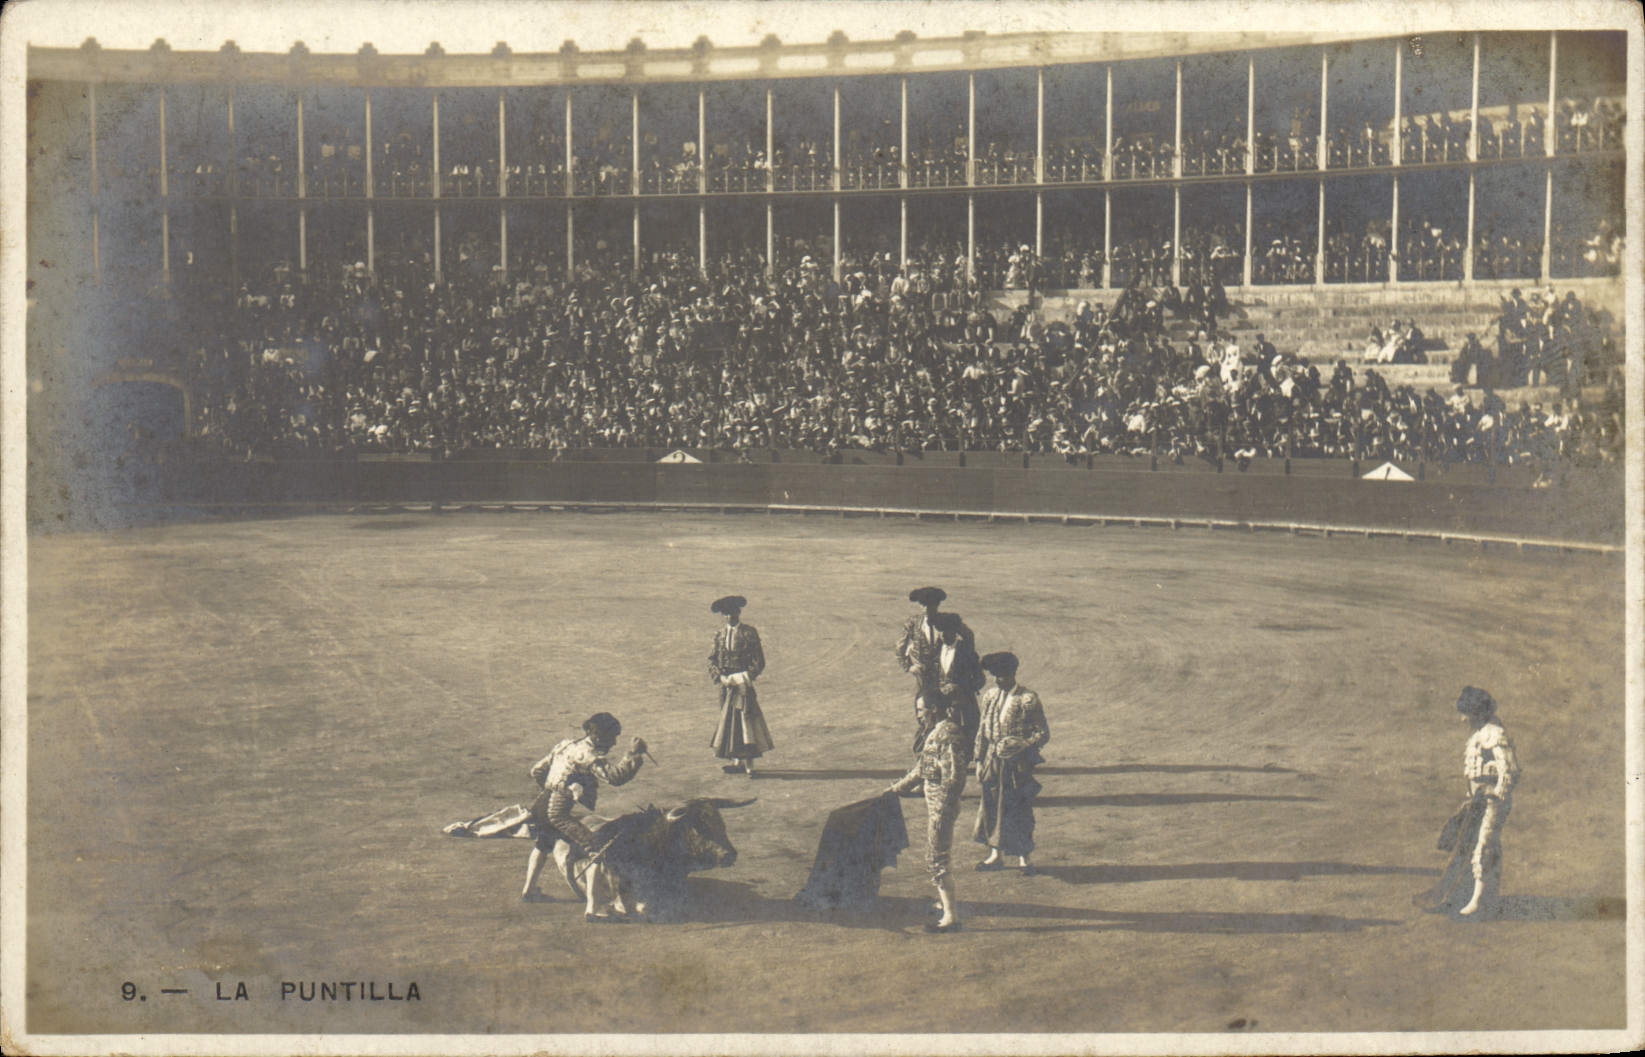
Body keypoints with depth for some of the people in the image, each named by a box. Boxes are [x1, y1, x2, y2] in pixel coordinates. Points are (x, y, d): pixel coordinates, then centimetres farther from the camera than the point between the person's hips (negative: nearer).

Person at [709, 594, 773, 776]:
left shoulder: (749, 633, -3)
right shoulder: (719, 635, 10)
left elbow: (759, 660, -4)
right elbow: (712, 660, 8)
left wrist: (746, 677, -15)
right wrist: (721, 677, -9)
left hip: (743, 684, -5)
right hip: (726, 684, 5)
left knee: (746, 719, -7)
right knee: (729, 720, 6)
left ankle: (749, 764, -6)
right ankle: (737, 761, 14)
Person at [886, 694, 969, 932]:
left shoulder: (948, 734, -20)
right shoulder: (937, 731, 11)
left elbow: (953, 776, -23)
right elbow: (923, 768, 22)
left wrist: (943, 811, -23)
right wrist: (898, 787, 27)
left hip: (941, 805, -10)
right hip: (934, 803, 10)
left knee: (938, 858, -7)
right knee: (935, 855, 22)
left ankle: (951, 916, -6)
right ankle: (945, 900, 37)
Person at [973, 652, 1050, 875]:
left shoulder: (1028, 699, -11)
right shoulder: (991, 695, 7)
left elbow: (1043, 733, -8)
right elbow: (983, 729, 15)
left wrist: (1021, 745, -20)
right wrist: (980, 759, 12)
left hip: (1017, 764, -6)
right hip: (994, 763, 6)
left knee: (1018, 810, 0)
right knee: (992, 807, 10)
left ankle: (1024, 859, 13)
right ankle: (995, 856, 23)